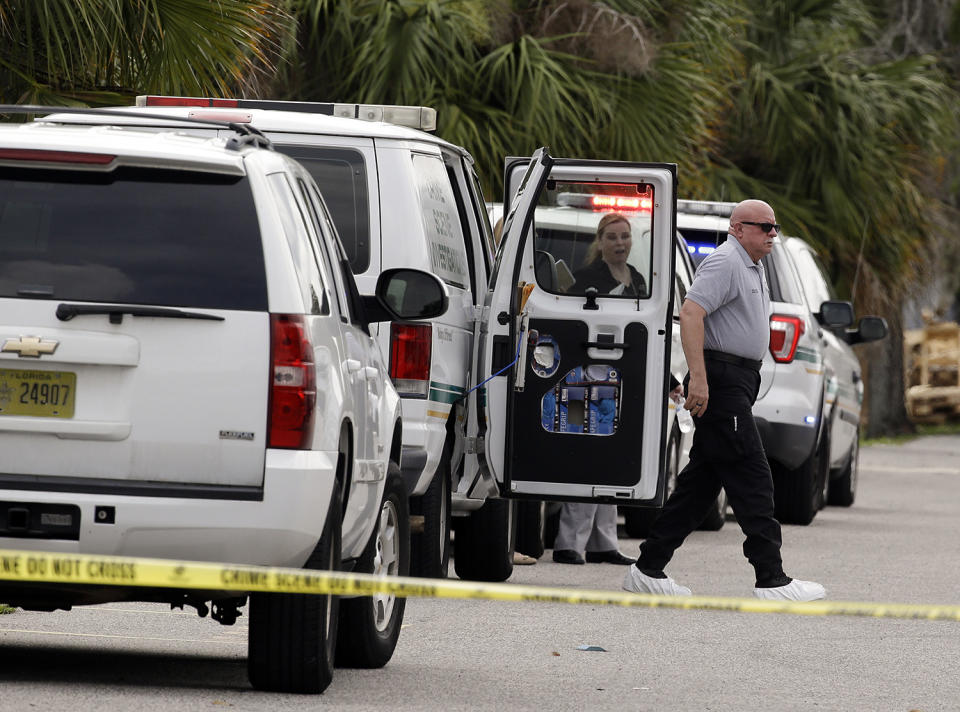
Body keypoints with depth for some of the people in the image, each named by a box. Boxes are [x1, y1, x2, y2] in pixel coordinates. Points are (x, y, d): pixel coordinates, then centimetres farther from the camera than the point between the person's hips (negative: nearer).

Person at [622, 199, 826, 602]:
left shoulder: (751, 268, 21)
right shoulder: (725, 263, -12)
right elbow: (690, 313, -22)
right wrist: (698, 377, -28)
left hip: (738, 383, 11)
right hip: (722, 382, -11)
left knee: (702, 480, 9)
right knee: (751, 478, -11)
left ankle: (648, 570, 11)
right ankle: (771, 579, -11)